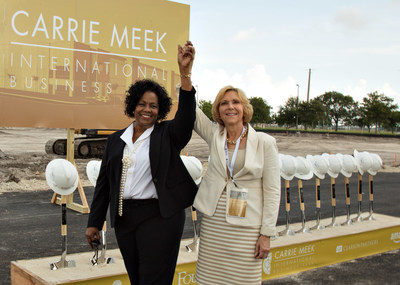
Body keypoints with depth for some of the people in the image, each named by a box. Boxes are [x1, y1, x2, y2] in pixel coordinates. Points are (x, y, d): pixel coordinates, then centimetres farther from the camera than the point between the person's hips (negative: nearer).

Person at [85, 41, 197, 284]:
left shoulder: (167, 135, 0)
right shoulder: (117, 139, 11)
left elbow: (186, 115, -21)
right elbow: (104, 182, 12)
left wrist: (185, 73, -33)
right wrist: (95, 222, 11)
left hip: (159, 217, -4)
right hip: (124, 219, 5)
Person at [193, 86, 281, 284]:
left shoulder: (265, 142, -5)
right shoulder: (214, 136, 4)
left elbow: (272, 191, -5)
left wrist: (266, 234, -7)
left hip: (246, 225, -3)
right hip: (213, 222, 3)